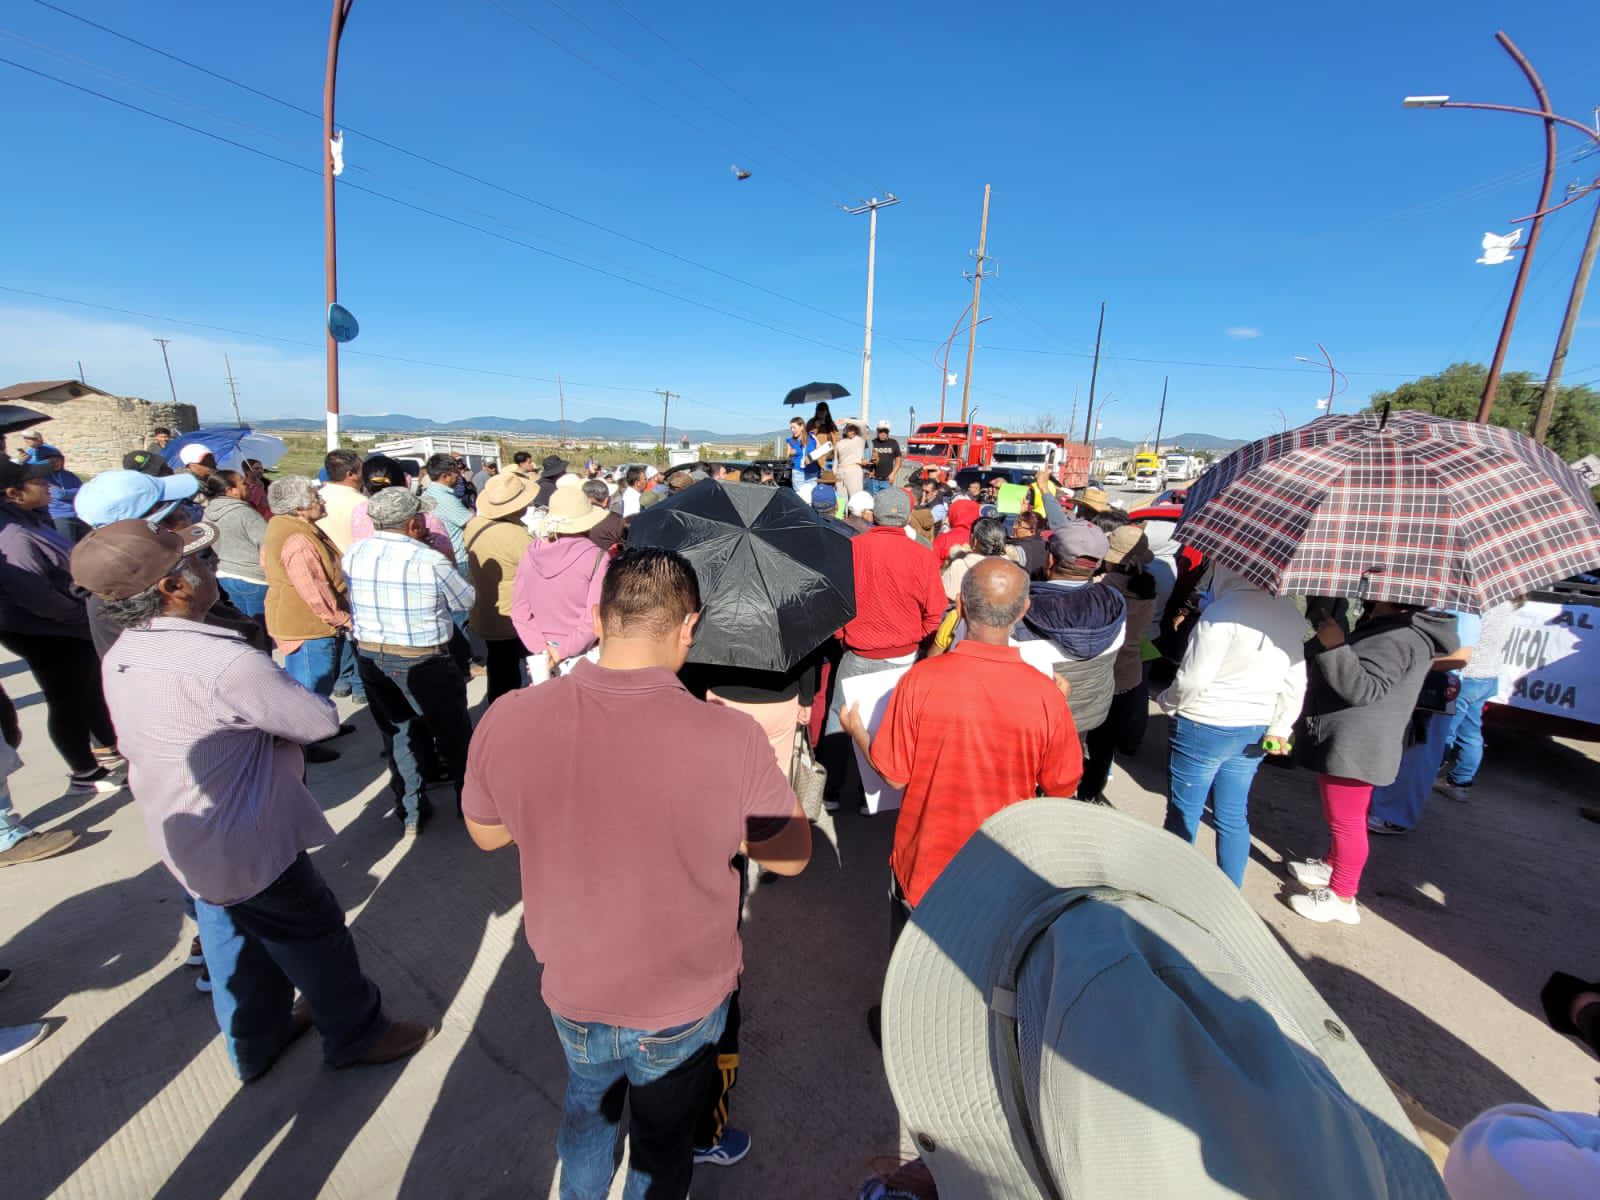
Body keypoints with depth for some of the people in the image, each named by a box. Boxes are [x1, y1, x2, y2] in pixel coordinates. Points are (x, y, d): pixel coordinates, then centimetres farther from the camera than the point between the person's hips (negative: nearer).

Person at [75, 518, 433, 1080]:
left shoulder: (122, 655, -3)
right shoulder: (221, 659, -32)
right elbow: (322, 721, -23)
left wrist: (261, 720, -6)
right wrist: (279, 714, -4)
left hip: (183, 839, 9)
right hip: (246, 844, -8)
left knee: (233, 940, 26)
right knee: (313, 934, 12)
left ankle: (257, 1042, 48)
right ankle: (357, 1035, 33)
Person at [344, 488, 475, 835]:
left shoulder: (353, 554, -4)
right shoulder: (430, 560, -21)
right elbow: (465, 601, -9)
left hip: (370, 656, 6)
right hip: (422, 661, -5)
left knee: (396, 733, 20)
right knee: (454, 735, 13)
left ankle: (410, 813, 30)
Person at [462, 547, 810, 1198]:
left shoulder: (507, 720, -23)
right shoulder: (732, 738, -32)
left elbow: (486, 833, -3)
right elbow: (791, 855, -14)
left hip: (571, 990, 3)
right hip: (684, 1007, -2)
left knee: (588, 1108, 35)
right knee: (663, 1145, 29)